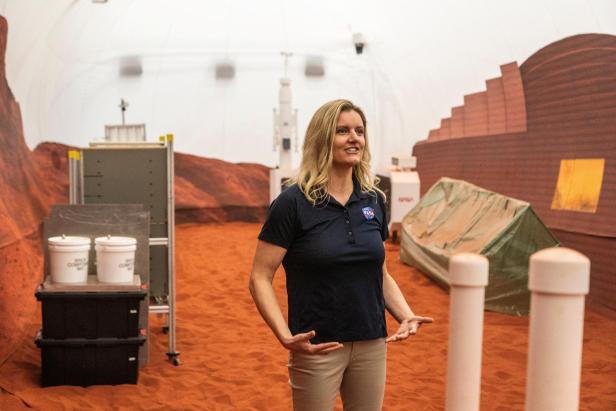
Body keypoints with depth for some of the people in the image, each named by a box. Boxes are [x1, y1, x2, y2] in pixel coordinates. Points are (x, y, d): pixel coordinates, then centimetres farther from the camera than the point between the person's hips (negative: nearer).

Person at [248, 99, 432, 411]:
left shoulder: (374, 201, 5)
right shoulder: (292, 203, -11)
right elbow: (260, 279, -11)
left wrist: (406, 316, -2)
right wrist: (285, 335, -23)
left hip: (372, 346, 5)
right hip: (317, 348, -5)